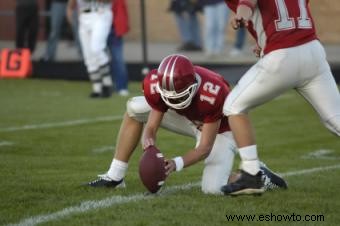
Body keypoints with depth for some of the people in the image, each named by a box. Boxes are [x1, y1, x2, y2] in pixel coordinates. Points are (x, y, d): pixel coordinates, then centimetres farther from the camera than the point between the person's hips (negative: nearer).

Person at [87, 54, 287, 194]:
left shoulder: (212, 94, -41)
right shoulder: (157, 86, -27)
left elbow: (205, 148, -32)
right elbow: (151, 127, -18)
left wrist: (178, 163, -47)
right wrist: (149, 142, -42)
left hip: (219, 130, -6)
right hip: (190, 119, 6)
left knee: (213, 189, -27)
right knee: (135, 108, -10)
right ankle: (115, 177, -3)